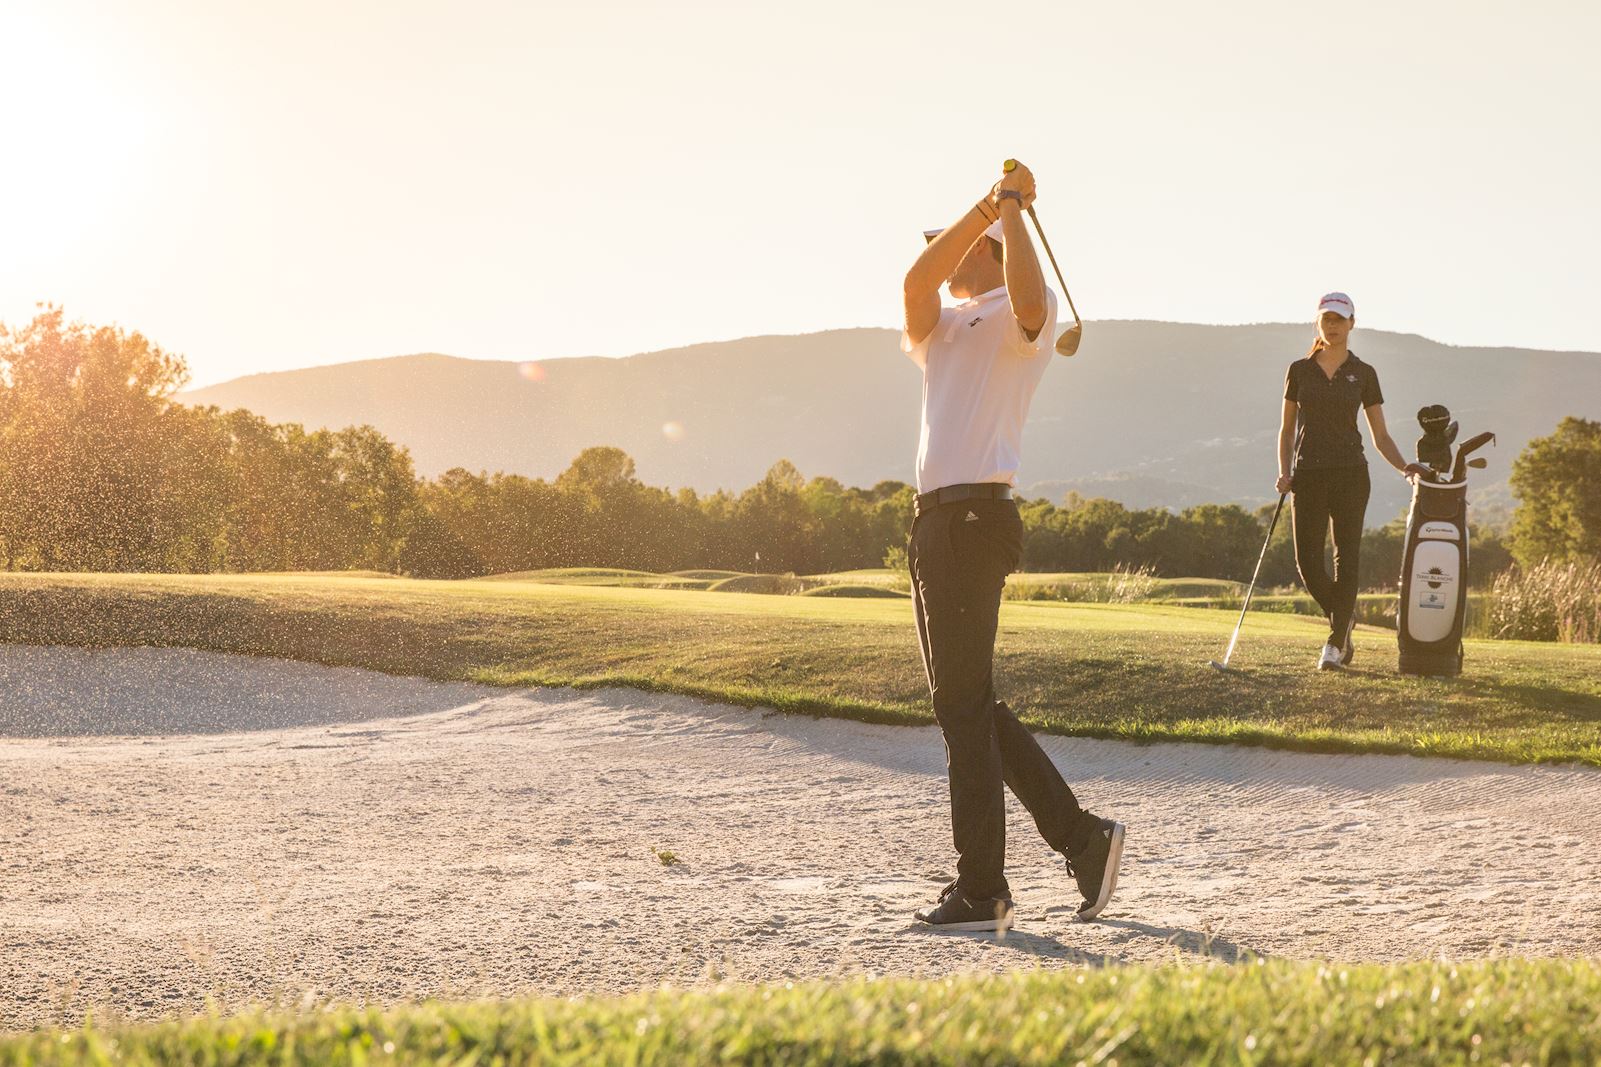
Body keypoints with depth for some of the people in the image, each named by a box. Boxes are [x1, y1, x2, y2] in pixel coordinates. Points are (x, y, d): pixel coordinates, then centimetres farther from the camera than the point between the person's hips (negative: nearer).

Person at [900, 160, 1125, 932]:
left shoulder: (1016, 314, 0)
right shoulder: (941, 328, 21)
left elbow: (1030, 301, -26)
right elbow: (916, 280, -1)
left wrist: (1011, 211, -16)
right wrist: (984, 205, -8)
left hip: (974, 515, -9)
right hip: (938, 520, 9)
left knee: (964, 708, -7)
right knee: (970, 708, 12)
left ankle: (981, 891, -2)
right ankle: (1082, 838, 18)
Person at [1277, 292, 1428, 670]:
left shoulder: (1363, 374, 5)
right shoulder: (1299, 370, 7)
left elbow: (1380, 436, 7)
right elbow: (1286, 430, 11)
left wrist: (1404, 466, -9)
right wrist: (1284, 472, -3)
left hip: (1350, 473, -1)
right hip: (1309, 474, 1)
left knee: (1346, 558, -4)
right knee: (1308, 560, -4)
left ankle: (1336, 640, 6)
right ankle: (1344, 618, 22)